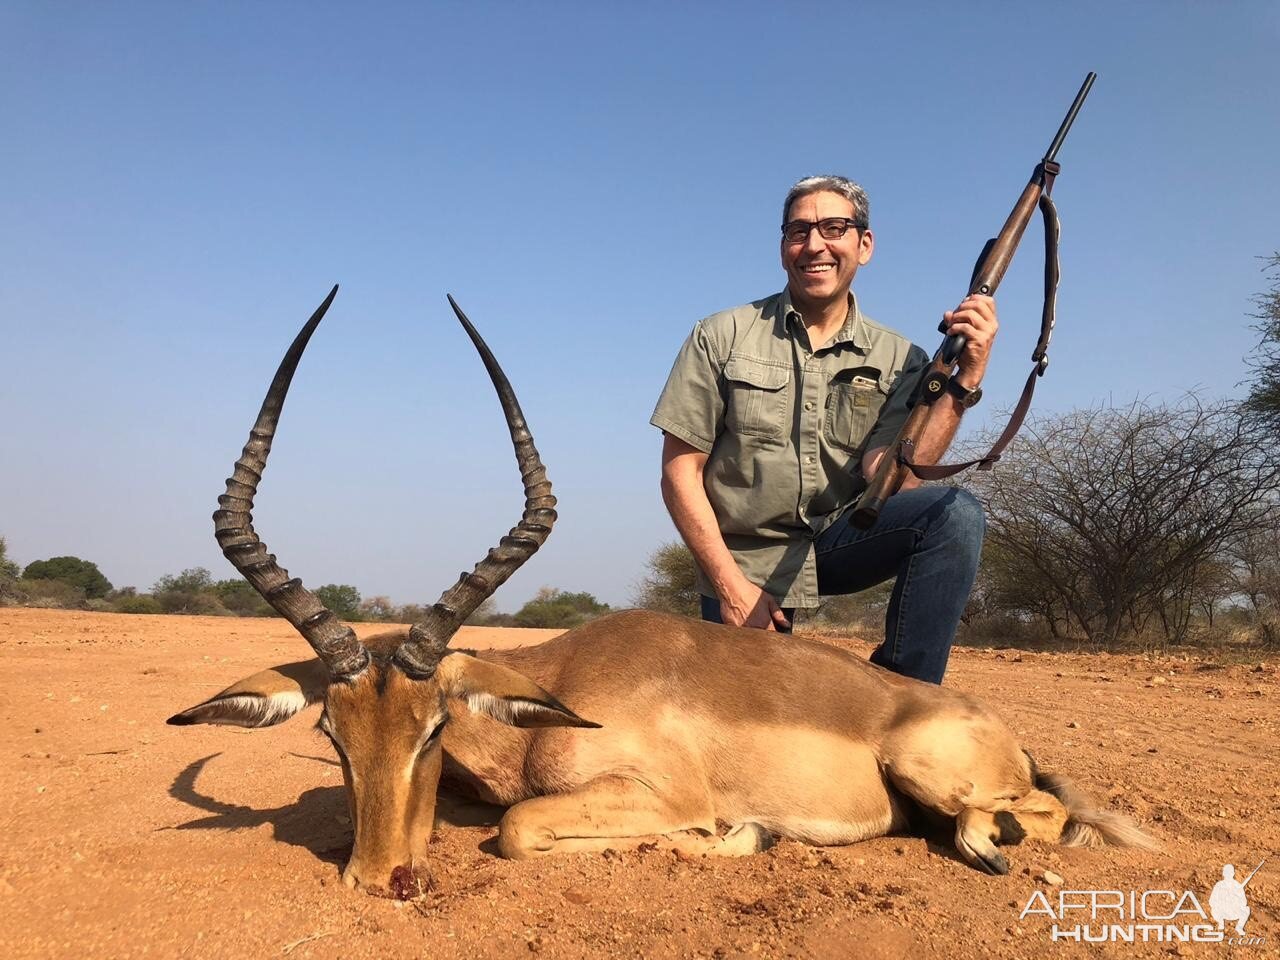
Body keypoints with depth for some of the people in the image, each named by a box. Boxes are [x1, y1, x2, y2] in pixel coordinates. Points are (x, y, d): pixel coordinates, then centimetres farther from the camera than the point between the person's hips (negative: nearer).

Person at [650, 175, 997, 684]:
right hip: (745, 561, -1)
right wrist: (731, 585, -12)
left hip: (841, 539, 2)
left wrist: (965, 380, -23)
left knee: (955, 514, -23)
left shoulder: (899, 359, -1)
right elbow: (680, 472, -6)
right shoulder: (722, 337, -5)